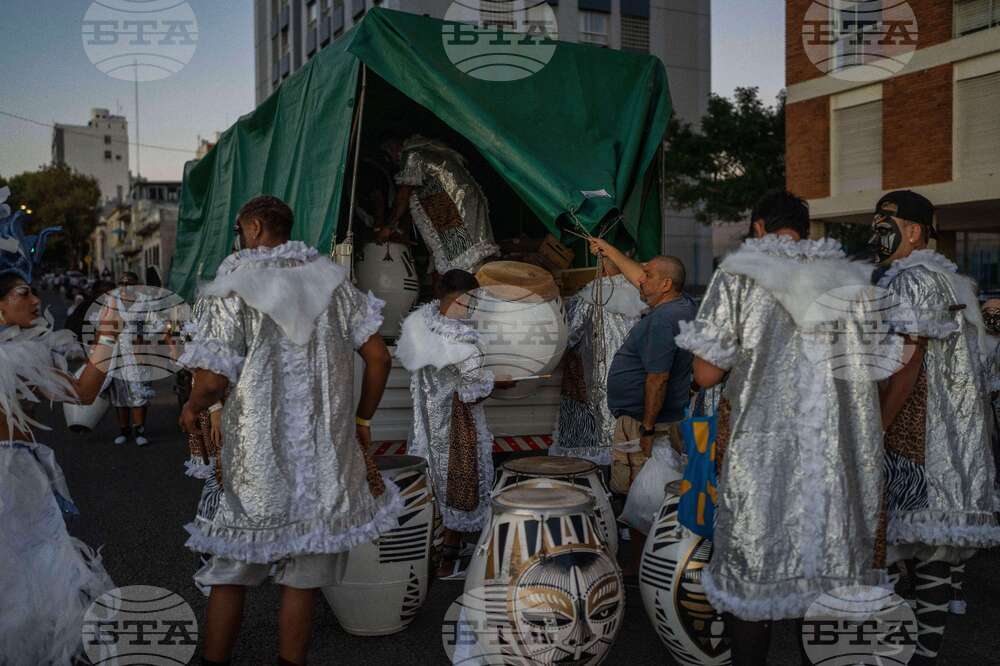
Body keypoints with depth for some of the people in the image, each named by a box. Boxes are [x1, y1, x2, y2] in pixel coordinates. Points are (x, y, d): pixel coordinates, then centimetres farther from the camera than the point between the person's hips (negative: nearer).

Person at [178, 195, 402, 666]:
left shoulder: (231, 290, -8)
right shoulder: (332, 279, 4)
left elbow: (213, 381, -14)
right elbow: (378, 358, 1)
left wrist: (191, 408, 8)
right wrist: (362, 420, 13)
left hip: (256, 460, -2)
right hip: (324, 455, 3)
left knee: (230, 573, 14)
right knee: (302, 577, 11)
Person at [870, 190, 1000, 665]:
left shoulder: (910, 280, -12)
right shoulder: (947, 277, 19)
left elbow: (905, 364, -20)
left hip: (915, 439, -9)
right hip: (955, 440, 9)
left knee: (924, 543, -5)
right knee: (932, 544, 11)